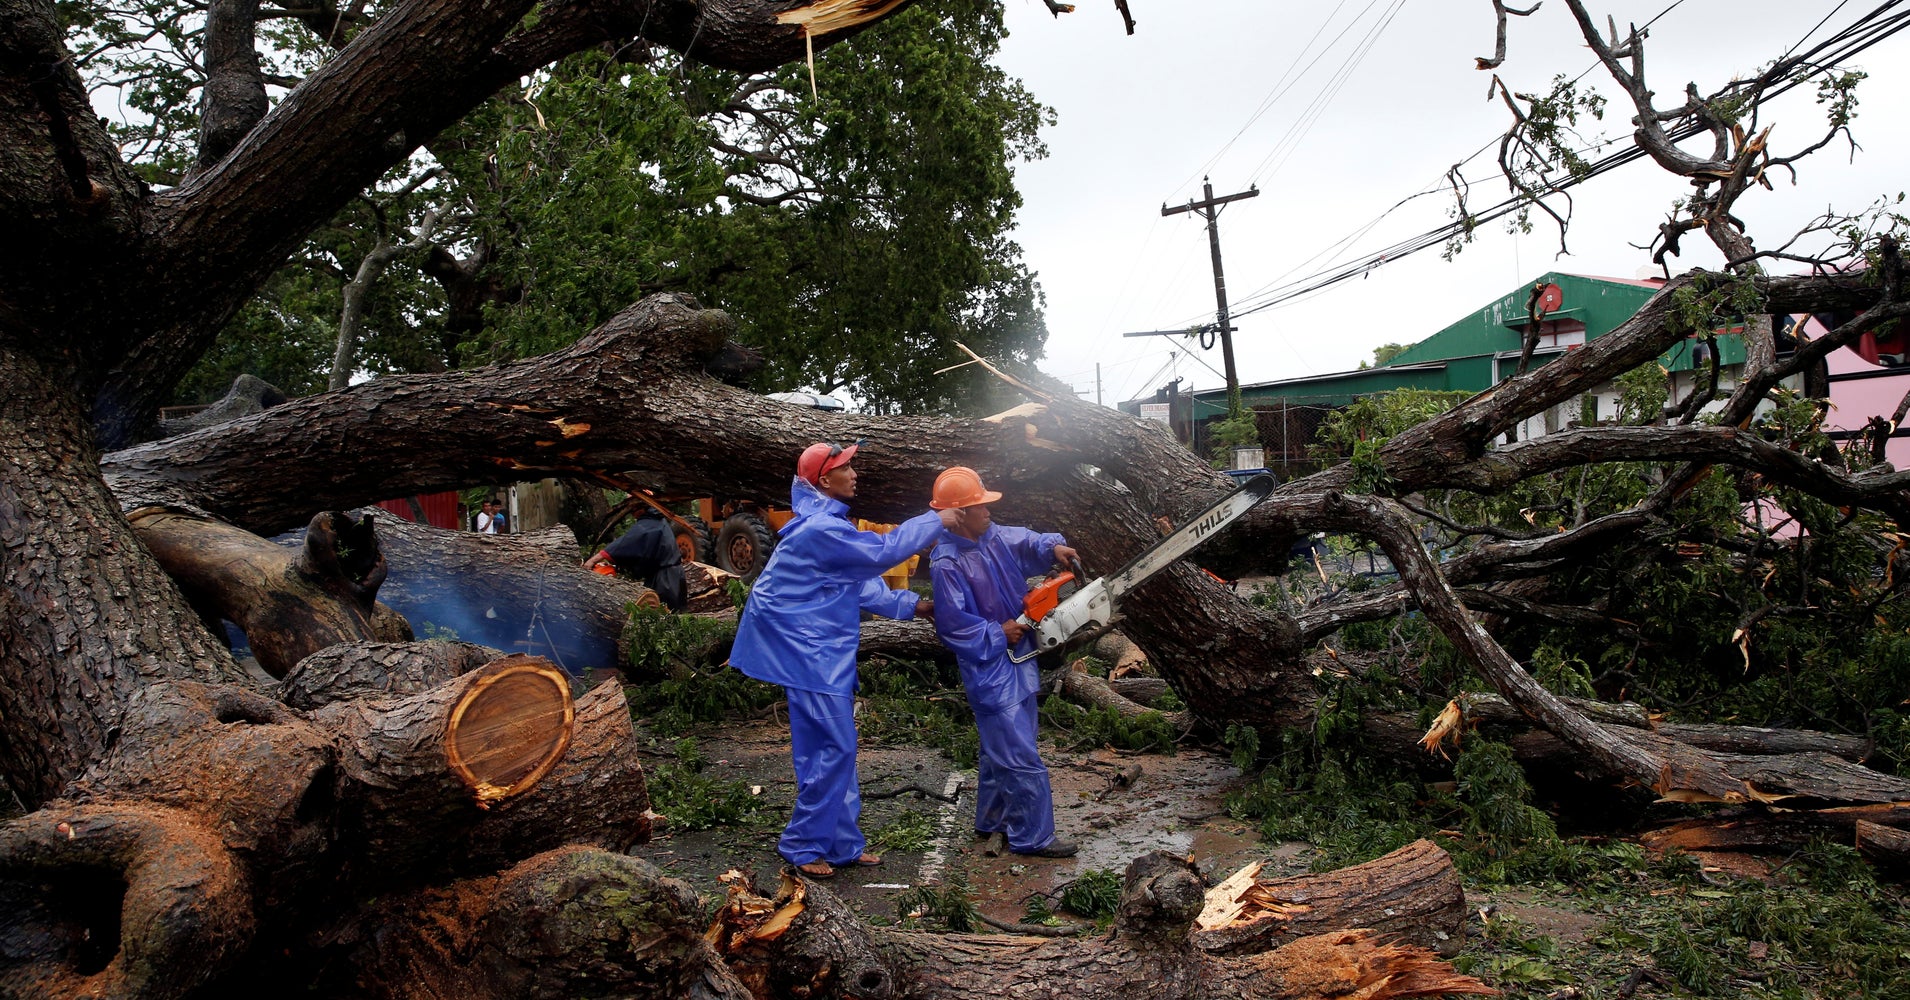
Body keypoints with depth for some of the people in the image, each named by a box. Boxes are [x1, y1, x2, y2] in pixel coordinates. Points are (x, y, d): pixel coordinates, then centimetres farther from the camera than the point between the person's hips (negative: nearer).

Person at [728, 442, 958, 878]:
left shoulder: (827, 524, 14)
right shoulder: (821, 529, -21)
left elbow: (859, 583, 19)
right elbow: (882, 552, -18)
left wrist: (911, 604, 15)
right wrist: (935, 521, -8)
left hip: (825, 651, 10)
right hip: (810, 653, -10)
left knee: (835, 749, 14)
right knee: (833, 750, -6)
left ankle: (843, 843, 22)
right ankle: (802, 845, 7)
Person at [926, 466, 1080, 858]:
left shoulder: (996, 536, 2)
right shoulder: (947, 565, -21)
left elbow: (1029, 543, 14)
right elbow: (952, 624, -21)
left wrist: (1053, 547, -7)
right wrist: (998, 634, -15)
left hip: (1016, 660, 9)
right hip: (990, 672, -9)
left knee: (1001, 747, 20)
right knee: (1022, 759, -5)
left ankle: (990, 821, 34)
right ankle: (1033, 837, 6)